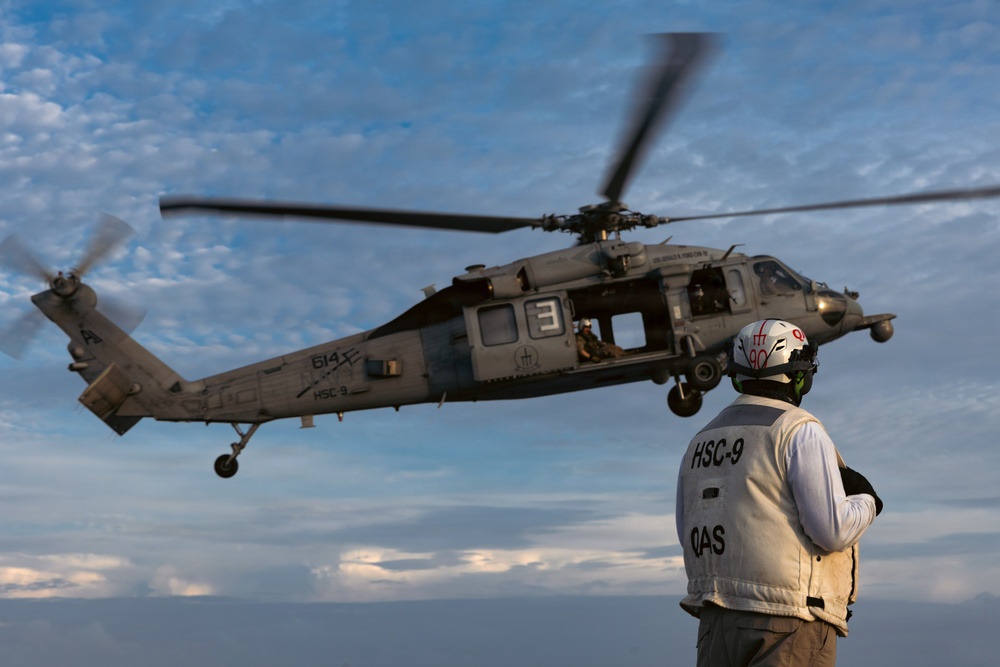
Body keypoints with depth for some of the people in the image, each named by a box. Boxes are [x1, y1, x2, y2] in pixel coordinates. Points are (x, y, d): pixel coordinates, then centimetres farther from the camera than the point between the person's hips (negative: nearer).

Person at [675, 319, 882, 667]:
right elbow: (833, 530, -14)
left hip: (716, 622, 7)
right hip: (787, 625, -6)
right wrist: (867, 501, 7)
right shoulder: (799, 432, -8)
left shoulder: (700, 442, 13)